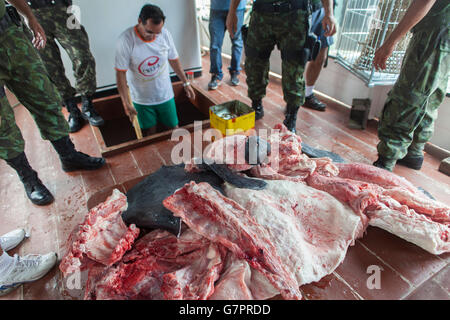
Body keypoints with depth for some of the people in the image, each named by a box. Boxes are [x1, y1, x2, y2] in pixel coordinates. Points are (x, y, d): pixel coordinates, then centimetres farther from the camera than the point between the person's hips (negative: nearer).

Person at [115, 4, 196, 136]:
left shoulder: (165, 34, -10)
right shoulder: (126, 40, -19)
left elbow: (174, 60, 5)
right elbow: (120, 73, -16)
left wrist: (186, 83, 8)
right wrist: (126, 103, -18)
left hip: (165, 95, 2)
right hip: (141, 99, -2)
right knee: (149, 135, 11)